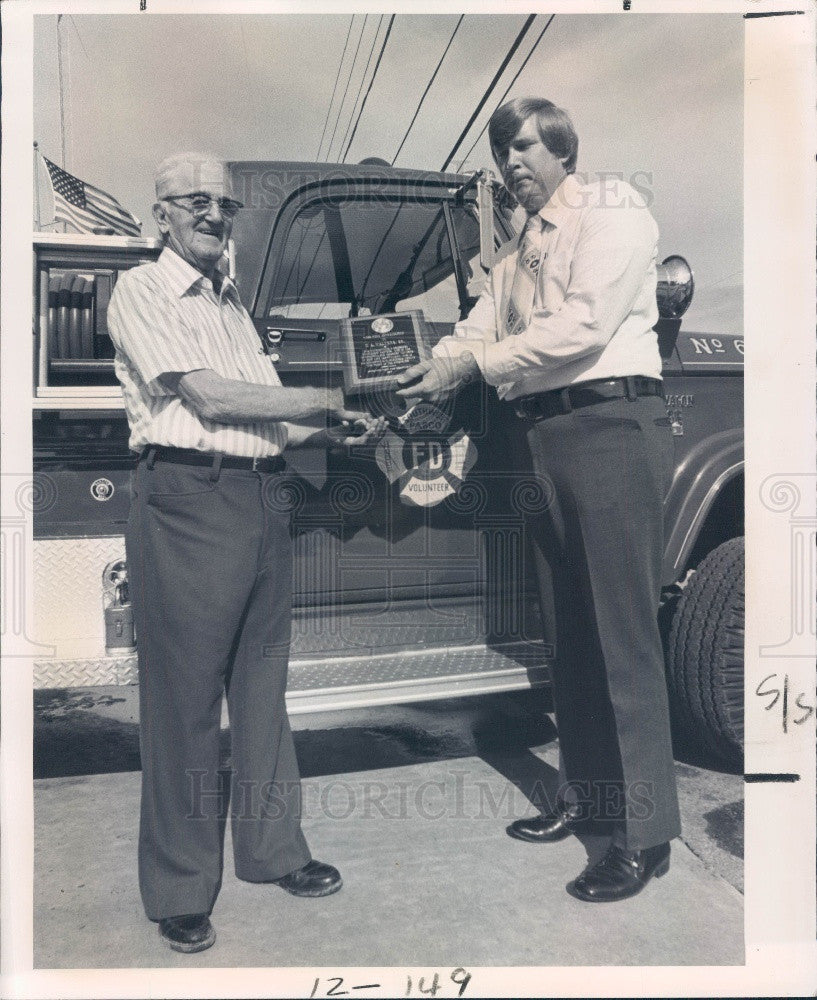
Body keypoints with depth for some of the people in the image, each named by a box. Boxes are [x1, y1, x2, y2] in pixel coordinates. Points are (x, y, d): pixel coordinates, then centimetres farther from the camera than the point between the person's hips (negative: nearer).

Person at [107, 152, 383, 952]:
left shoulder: (232, 304, 21)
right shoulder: (141, 292, 0)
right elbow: (209, 396, -12)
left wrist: (331, 433, 3)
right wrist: (328, 400, -6)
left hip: (262, 500, 7)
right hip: (187, 502, -7)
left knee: (262, 687, 13)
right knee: (185, 699, 0)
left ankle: (271, 849, 28)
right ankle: (180, 892, 16)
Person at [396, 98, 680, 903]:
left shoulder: (612, 210, 0)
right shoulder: (518, 253, 23)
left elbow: (584, 326, -14)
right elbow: (478, 331, 12)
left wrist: (473, 364, -13)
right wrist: (426, 373, -7)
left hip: (612, 424, -8)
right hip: (544, 437, 8)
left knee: (622, 633, -8)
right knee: (567, 630, 11)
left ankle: (646, 833, 3)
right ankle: (583, 793, 25)